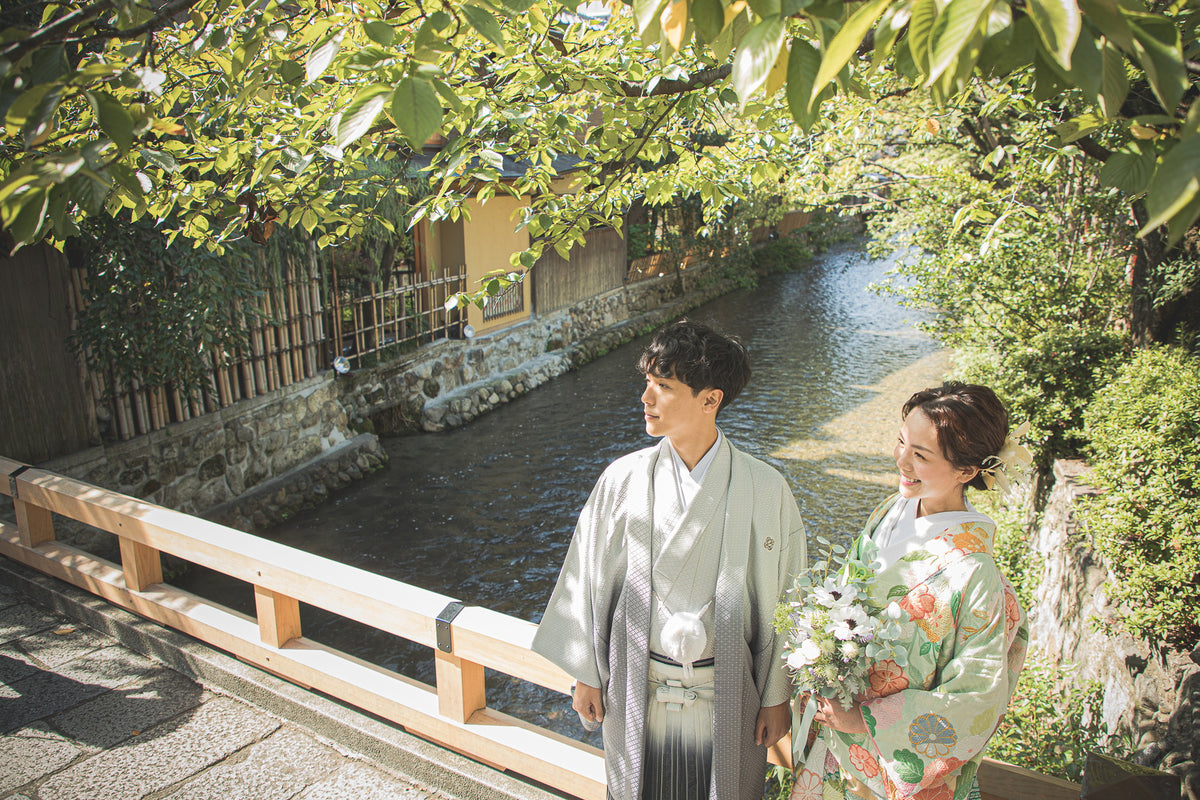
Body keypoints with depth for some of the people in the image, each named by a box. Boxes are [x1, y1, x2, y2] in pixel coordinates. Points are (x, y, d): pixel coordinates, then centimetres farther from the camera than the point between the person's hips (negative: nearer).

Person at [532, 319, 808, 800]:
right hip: (637, 690, 1)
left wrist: (777, 697, 0)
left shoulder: (764, 489, -14)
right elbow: (592, 579, 0)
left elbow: (781, 600, -5)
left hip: (726, 696, -1)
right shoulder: (623, 480, -10)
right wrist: (586, 675, 6)